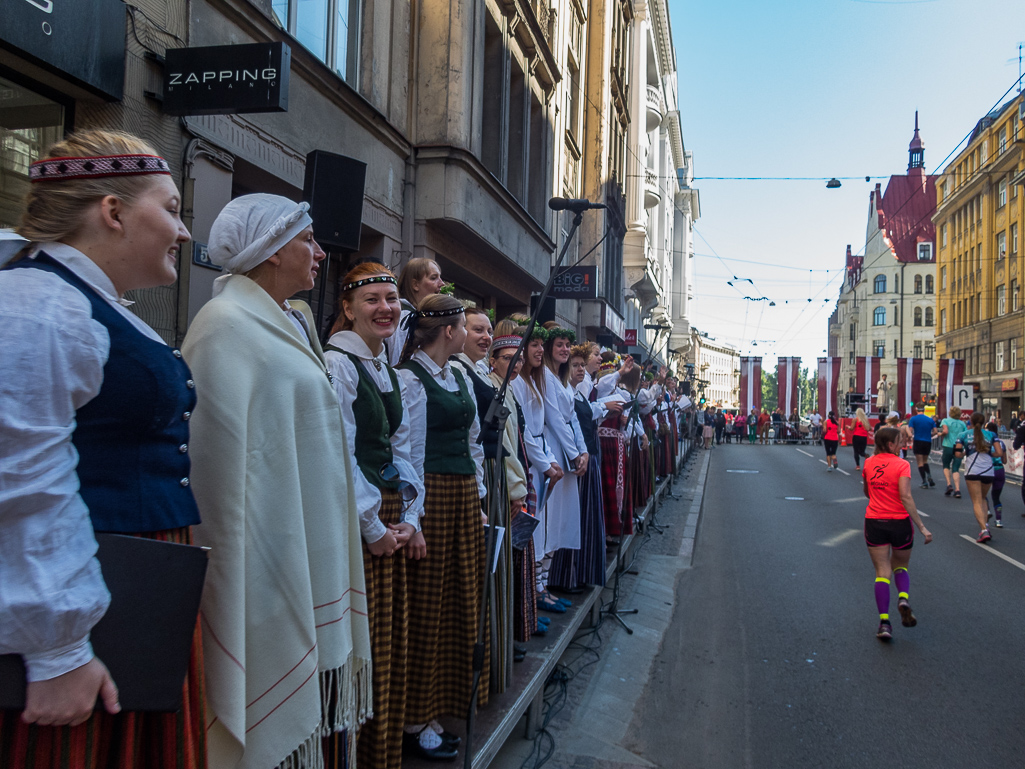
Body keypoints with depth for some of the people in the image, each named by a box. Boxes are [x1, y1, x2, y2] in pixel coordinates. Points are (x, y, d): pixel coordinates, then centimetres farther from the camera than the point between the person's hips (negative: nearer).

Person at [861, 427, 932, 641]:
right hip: (899, 523, -2)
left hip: (874, 523, 3)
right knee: (900, 567, 20)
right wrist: (922, 527, -17)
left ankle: (884, 621, -3)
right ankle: (903, 599, -8)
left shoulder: (868, 463, 3)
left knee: (882, 572, 6)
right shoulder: (902, 465, -11)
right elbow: (906, 497, -18)